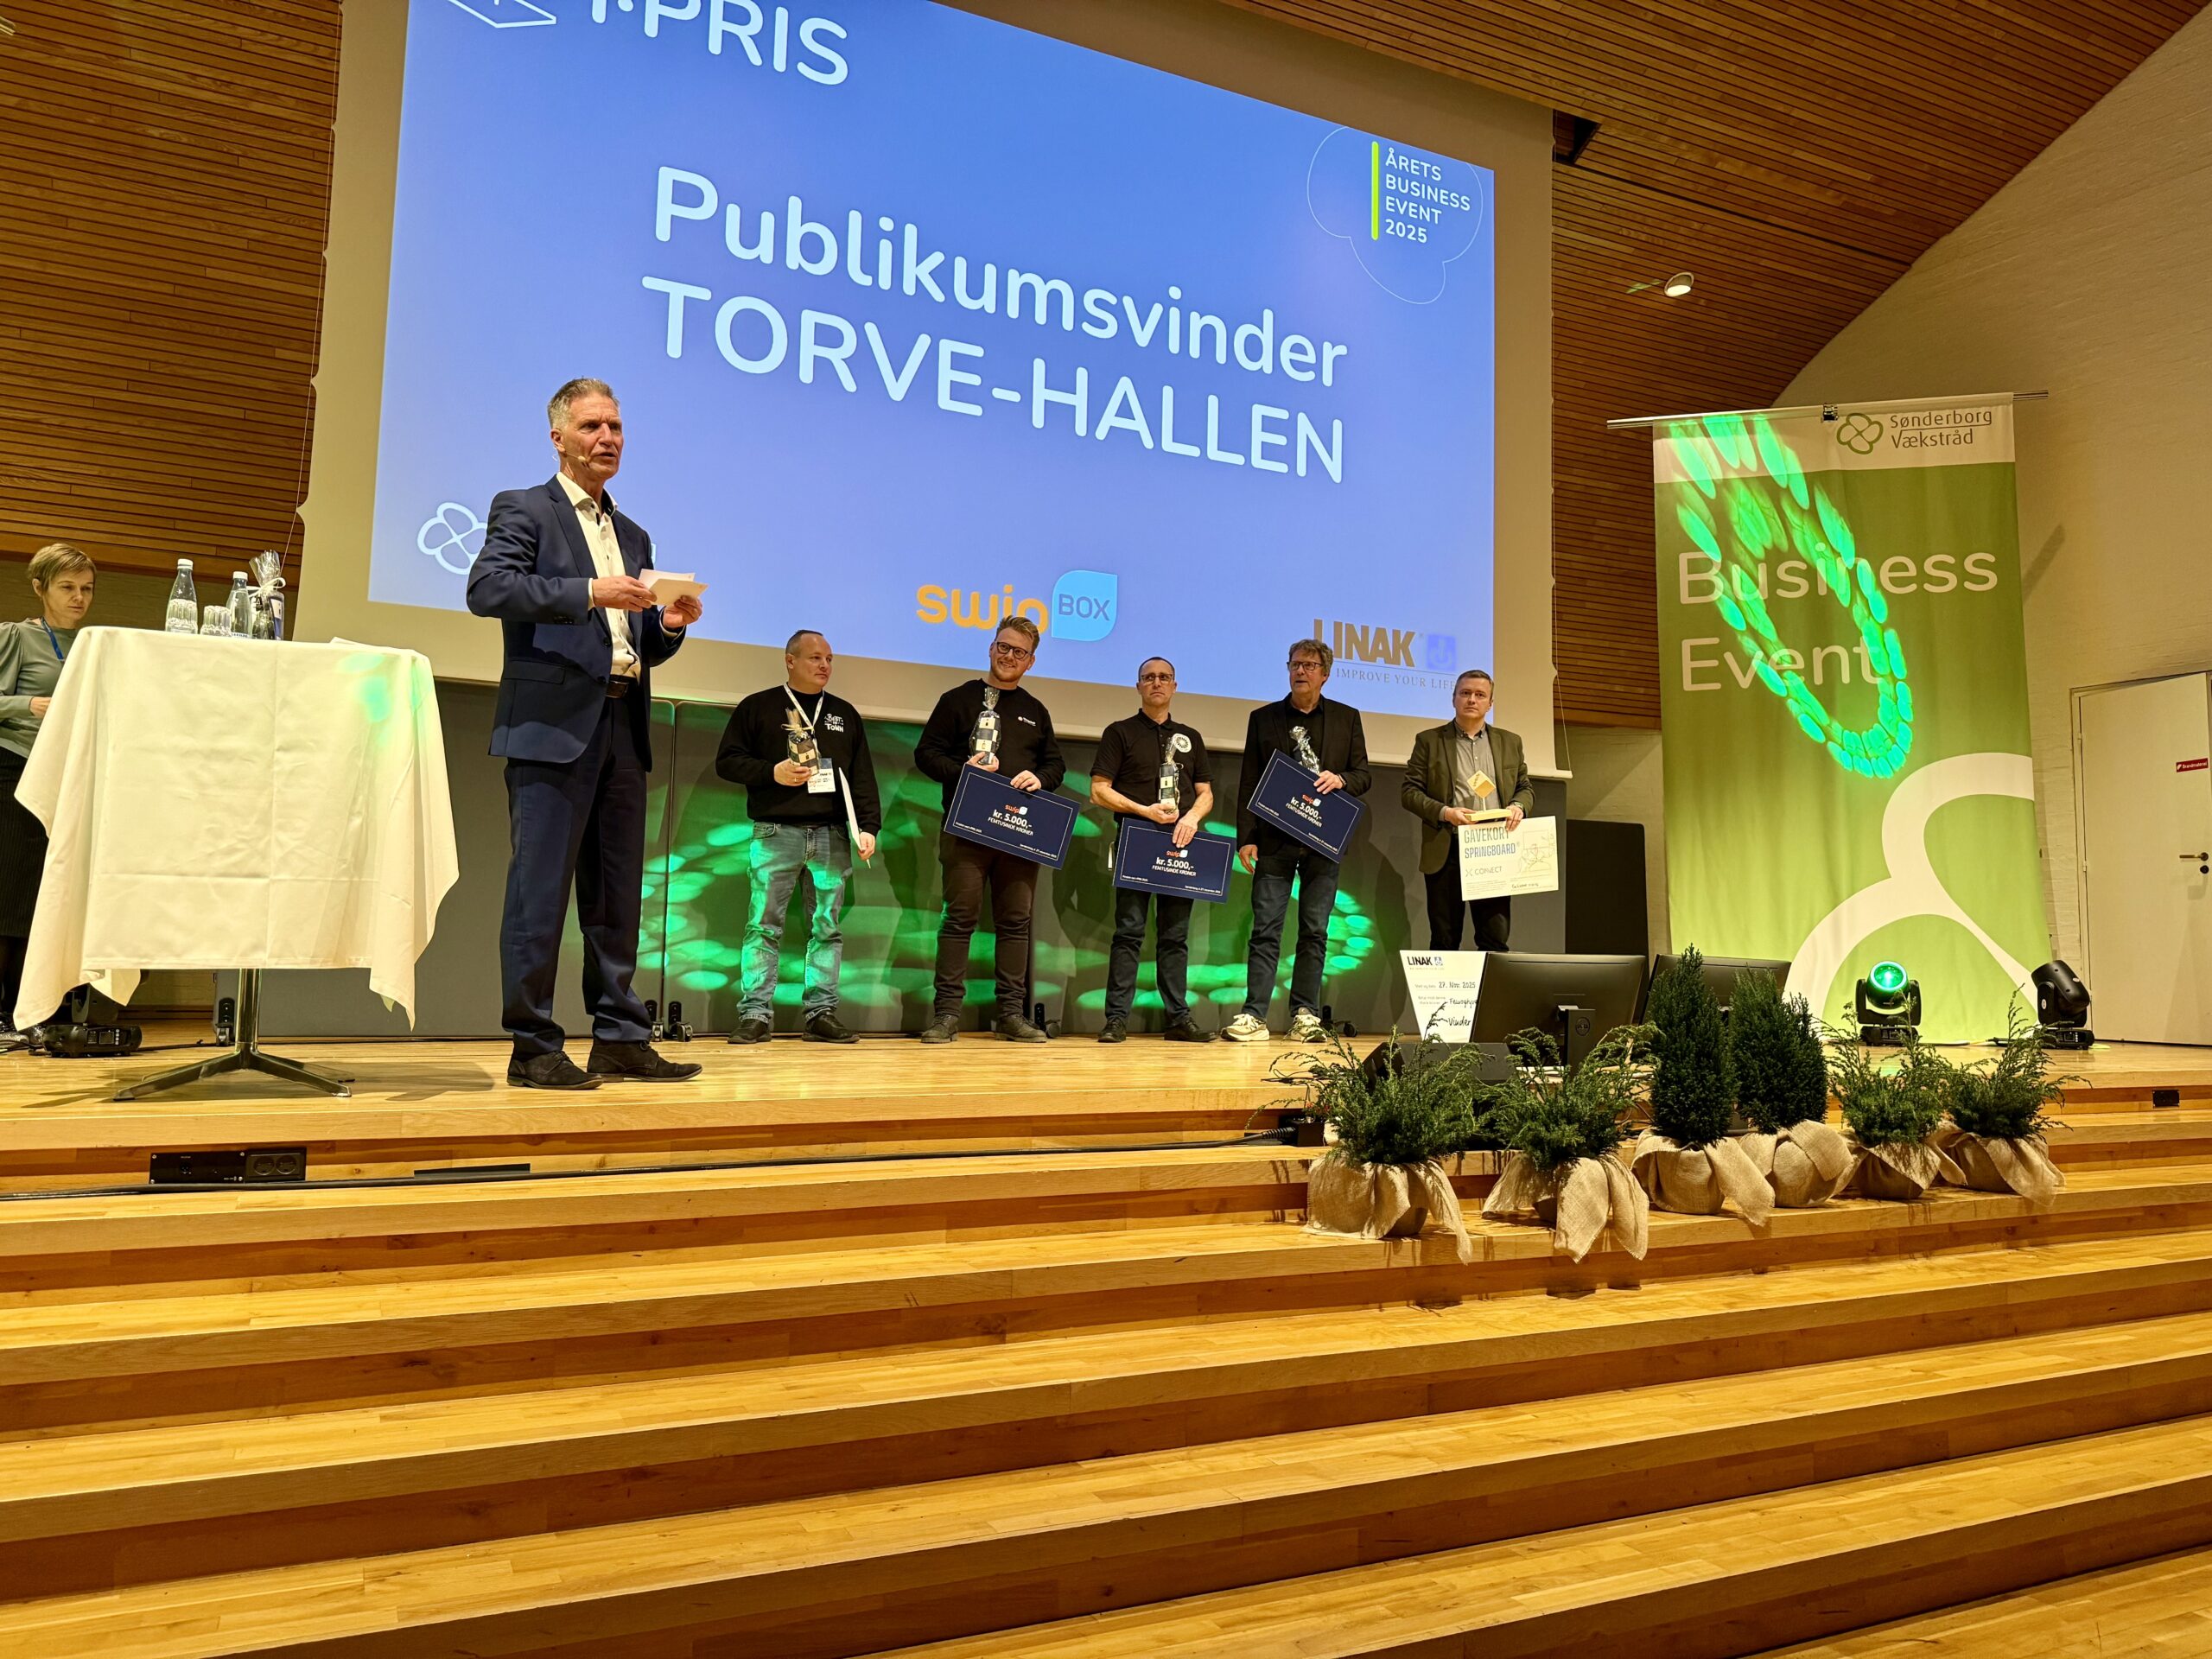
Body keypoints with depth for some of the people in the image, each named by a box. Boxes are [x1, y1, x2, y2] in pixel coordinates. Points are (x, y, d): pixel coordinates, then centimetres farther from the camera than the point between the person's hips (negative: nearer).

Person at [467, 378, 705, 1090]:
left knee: (617, 893, 7)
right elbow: (487, 588, -12)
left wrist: (670, 625, 1)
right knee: (541, 889, -6)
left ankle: (620, 1039, 13)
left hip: (621, 725, 6)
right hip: (553, 722, -6)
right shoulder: (522, 509, 6)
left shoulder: (634, 536, 23)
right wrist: (588, 593, -20)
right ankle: (533, 1047, 0)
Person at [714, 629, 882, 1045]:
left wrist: (868, 827, 2)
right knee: (764, 925, -4)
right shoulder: (757, 707, 6)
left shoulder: (845, 714, 16)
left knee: (827, 928, 3)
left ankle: (822, 1013, 7)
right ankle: (755, 1013, 0)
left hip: (831, 836, 3)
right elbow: (727, 761, 3)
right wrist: (772, 772, -12)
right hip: (776, 834, -3)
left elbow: (863, 777, 12)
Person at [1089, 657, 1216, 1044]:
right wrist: (1145, 811, -11)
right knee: (1129, 931, -6)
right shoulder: (1120, 732, 7)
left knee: (1176, 935, 6)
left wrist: (1193, 816, -6)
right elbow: (1100, 790, -1)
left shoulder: (1190, 737, 19)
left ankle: (1179, 1017, 9)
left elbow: (1206, 793, 16)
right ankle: (1117, 1018, -4)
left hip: (1180, 842, 4)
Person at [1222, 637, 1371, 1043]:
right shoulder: (1263, 718, 9)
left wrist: (1340, 779, -12)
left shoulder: (1347, 718, 11)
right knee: (1265, 929, -4)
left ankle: (1305, 1016, 11)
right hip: (1275, 838, -1)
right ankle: (1254, 1015, -3)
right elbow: (1249, 783, 6)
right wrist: (1246, 837, -3)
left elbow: (1363, 776, 12)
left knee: (1314, 931, 4)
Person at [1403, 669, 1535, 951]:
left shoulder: (1510, 742, 15)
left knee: (1496, 938, 0)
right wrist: (1444, 813, -15)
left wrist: (1518, 807, -5)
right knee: (1444, 940, 3)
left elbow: (1526, 787, 19)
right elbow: (1411, 792, 1)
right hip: (1447, 851, -2)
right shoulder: (1429, 741, 6)